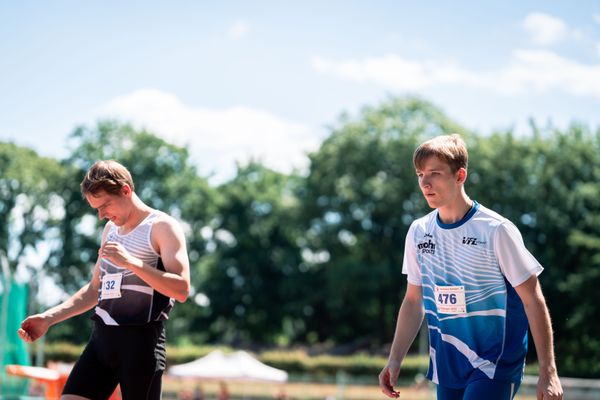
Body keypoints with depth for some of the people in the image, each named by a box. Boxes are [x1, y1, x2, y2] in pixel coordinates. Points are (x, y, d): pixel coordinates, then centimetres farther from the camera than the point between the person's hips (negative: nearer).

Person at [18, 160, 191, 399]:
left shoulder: (162, 227, -6)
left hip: (141, 341, -7)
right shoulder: (110, 229, 18)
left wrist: (131, 262, -25)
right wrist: (49, 318, 15)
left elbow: (181, 289, -17)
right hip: (101, 337, 7)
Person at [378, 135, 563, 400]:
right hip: (447, 365, 6)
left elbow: (532, 299, -9)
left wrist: (548, 373, -12)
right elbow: (414, 300, 14)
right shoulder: (419, 232, 5)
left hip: (496, 365, -6)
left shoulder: (496, 230, -12)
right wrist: (394, 360, 6)